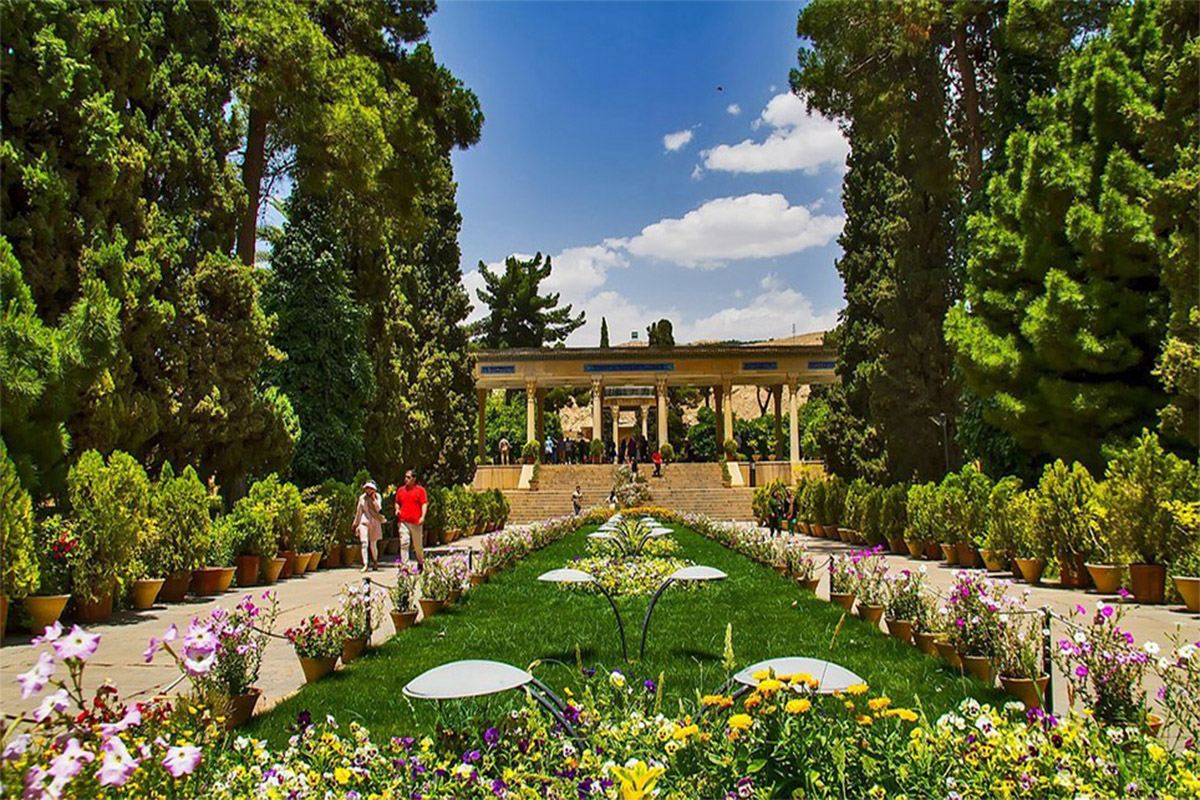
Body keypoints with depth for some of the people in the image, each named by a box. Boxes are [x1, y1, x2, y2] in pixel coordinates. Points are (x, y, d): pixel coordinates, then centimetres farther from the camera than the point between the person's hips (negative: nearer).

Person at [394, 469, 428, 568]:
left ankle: (420, 563, 30)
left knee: (418, 545, 9)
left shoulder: (420, 490, 2)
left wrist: (423, 517, -14)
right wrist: (397, 509, 3)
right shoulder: (400, 490, 12)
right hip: (403, 521, 2)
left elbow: (424, 504, -3)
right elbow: (397, 503, 24)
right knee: (404, 543, -8)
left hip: (416, 522, -2)